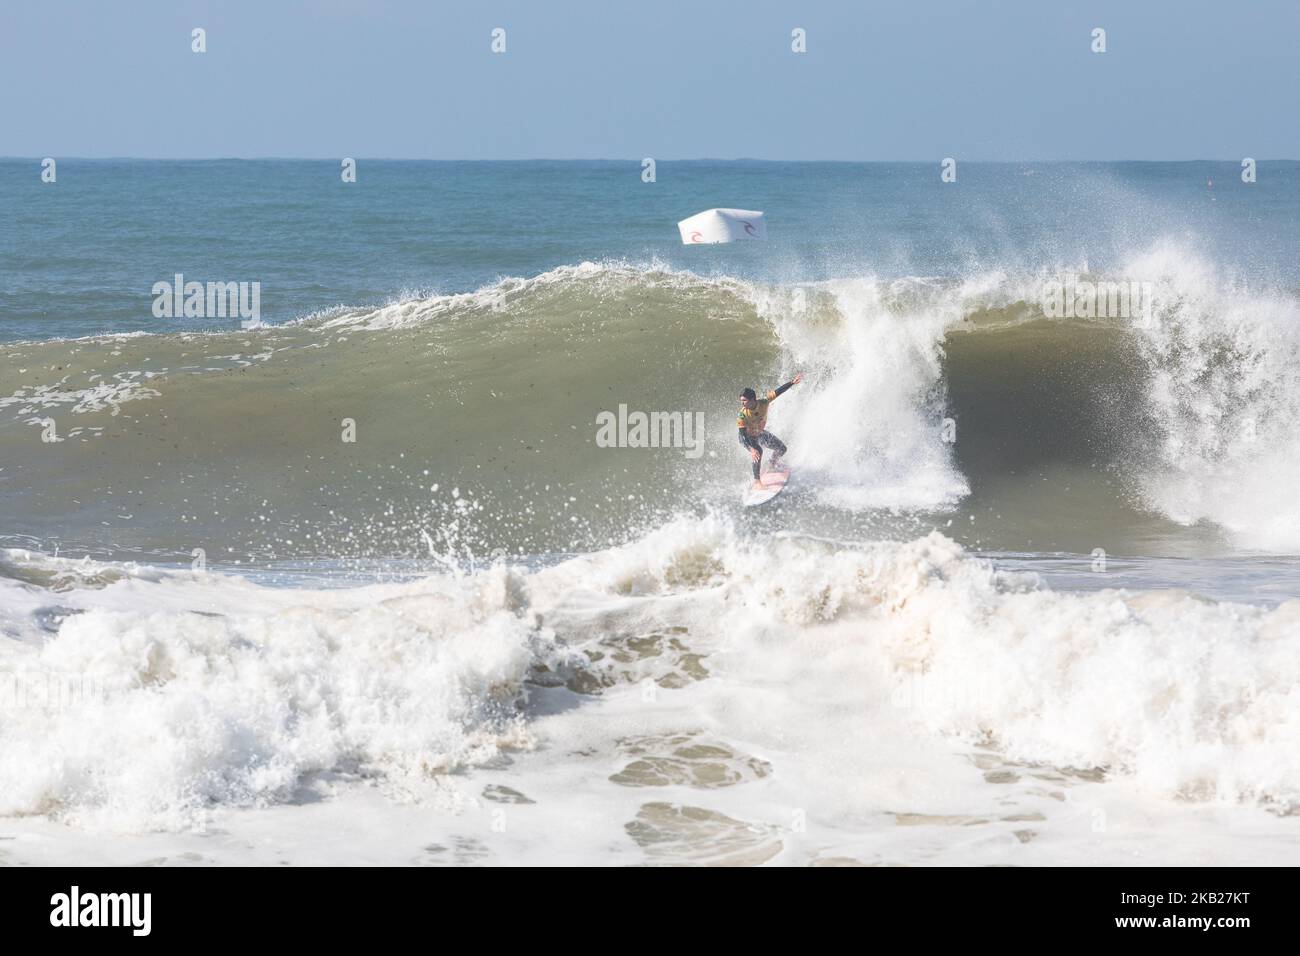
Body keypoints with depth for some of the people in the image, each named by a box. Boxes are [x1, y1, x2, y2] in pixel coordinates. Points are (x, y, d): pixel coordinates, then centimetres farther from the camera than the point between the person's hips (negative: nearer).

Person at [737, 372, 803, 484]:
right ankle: (756, 480, -22)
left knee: (782, 448, 11)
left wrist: (792, 382, -29)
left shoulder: (763, 403, -28)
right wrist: (751, 449, -53)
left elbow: (777, 392, -22)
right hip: (747, 438, -5)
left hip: (760, 433, 5)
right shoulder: (742, 415, -37)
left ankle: (774, 463, 45)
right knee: (758, 451, -34)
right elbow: (742, 436, -38)